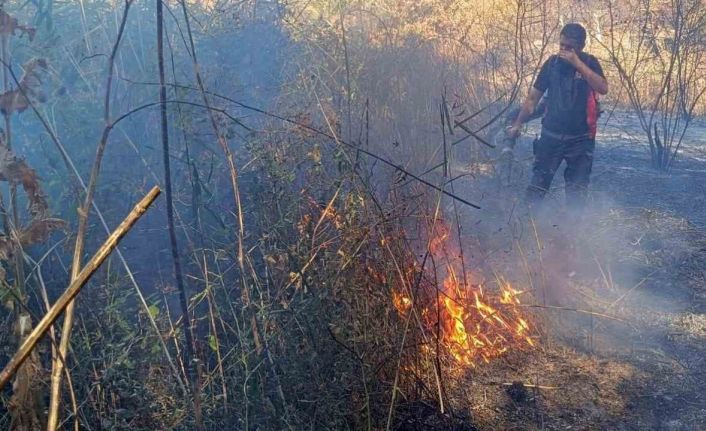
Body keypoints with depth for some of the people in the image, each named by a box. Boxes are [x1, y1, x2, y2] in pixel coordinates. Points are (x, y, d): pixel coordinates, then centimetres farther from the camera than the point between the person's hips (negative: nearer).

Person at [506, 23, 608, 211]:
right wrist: (517, 124, 5)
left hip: (580, 139, -1)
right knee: (537, 186, -2)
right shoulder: (552, 63, 2)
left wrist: (578, 63, -22)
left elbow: (603, 88, -19)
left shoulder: (589, 62, -1)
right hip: (551, 135, 1)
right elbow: (533, 97, 8)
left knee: (577, 193, 3)